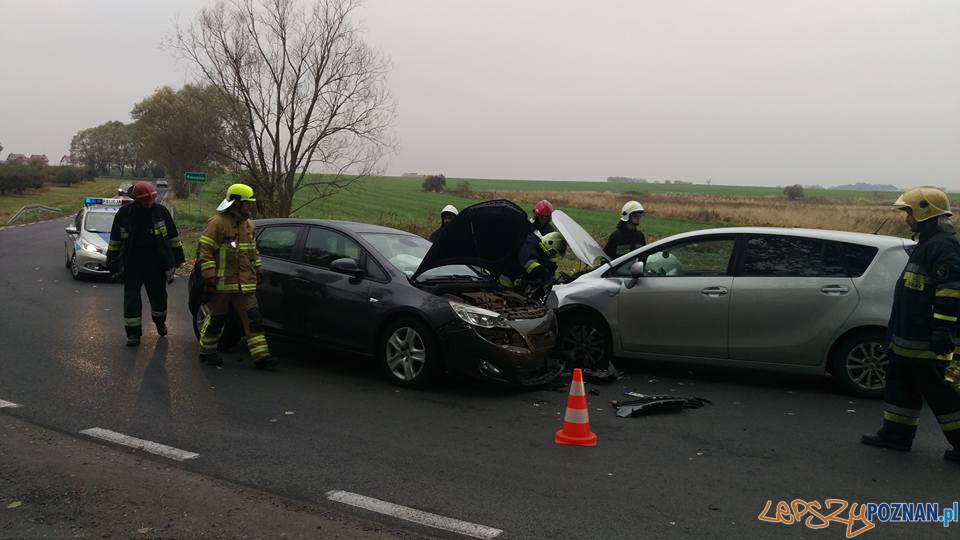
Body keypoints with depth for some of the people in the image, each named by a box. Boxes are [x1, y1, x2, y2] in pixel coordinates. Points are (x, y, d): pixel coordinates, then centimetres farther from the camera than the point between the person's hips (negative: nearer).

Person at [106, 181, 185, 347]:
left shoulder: (161, 211, -6)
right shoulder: (124, 213, -5)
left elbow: (173, 236, 6)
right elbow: (115, 241, 6)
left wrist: (178, 258, 9)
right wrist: (112, 263, 8)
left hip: (157, 264, 1)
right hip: (131, 265, 0)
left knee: (159, 296, 14)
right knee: (131, 299, -1)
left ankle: (160, 322, 40)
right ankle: (133, 332, 9)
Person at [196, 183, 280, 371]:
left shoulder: (248, 225, 14)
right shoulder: (217, 223, -10)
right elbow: (204, 252, -12)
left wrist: (257, 271, 21)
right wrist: (210, 278, -16)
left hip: (245, 285, 6)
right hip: (222, 284, -6)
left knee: (253, 319, 0)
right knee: (216, 319, 7)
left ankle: (261, 356, 1)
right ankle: (207, 352, 25)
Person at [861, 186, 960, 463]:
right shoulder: (928, 244, 16)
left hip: (925, 343, -11)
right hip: (908, 339, 11)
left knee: (935, 391, -3)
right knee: (900, 383, 16)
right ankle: (896, 435, 24)